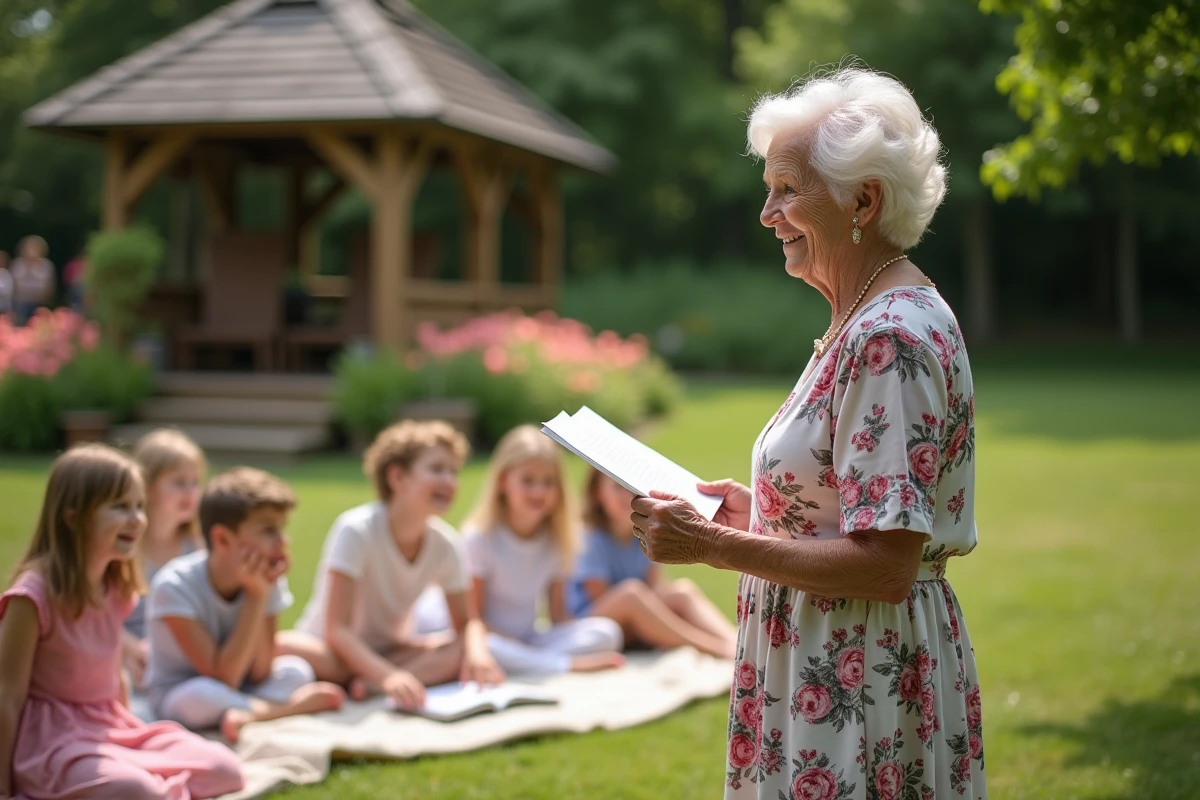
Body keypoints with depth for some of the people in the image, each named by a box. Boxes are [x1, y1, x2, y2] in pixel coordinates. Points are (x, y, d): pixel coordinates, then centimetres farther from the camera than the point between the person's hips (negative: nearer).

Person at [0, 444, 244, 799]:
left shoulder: (117, 589, 6)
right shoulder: (34, 595, -18)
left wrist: (130, 737, 16)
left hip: (108, 730, 8)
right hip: (50, 737, -8)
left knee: (225, 771, -4)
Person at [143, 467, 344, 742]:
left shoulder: (269, 582, -12)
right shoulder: (174, 586, -26)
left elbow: (258, 674, -15)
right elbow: (222, 678, -27)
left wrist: (262, 596, -23)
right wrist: (255, 597, -31)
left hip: (241, 686, 5)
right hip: (177, 694, -5)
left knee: (296, 670, -17)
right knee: (203, 694, -36)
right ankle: (293, 706, -21)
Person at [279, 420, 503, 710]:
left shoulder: (445, 543, -6)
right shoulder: (356, 531, -22)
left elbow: (466, 621, 0)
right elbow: (337, 629, -27)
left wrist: (477, 651, -25)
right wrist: (388, 676, -43)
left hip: (387, 652, 5)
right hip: (336, 653, -5)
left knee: (471, 652, -21)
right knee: (285, 648, -37)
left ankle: (366, 685, -28)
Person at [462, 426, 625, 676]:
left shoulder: (557, 541, 5)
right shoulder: (479, 537, -10)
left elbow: (559, 614, 7)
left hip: (531, 639, 5)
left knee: (606, 631, -17)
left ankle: (529, 662, -29)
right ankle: (572, 664, -30)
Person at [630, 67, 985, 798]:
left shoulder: (891, 339, -20)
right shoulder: (869, 322, 10)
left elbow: (885, 566, -24)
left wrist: (713, 545, -20)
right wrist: (758, 511, 10)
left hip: (860, 682, -10)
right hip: (829, 671, 10)